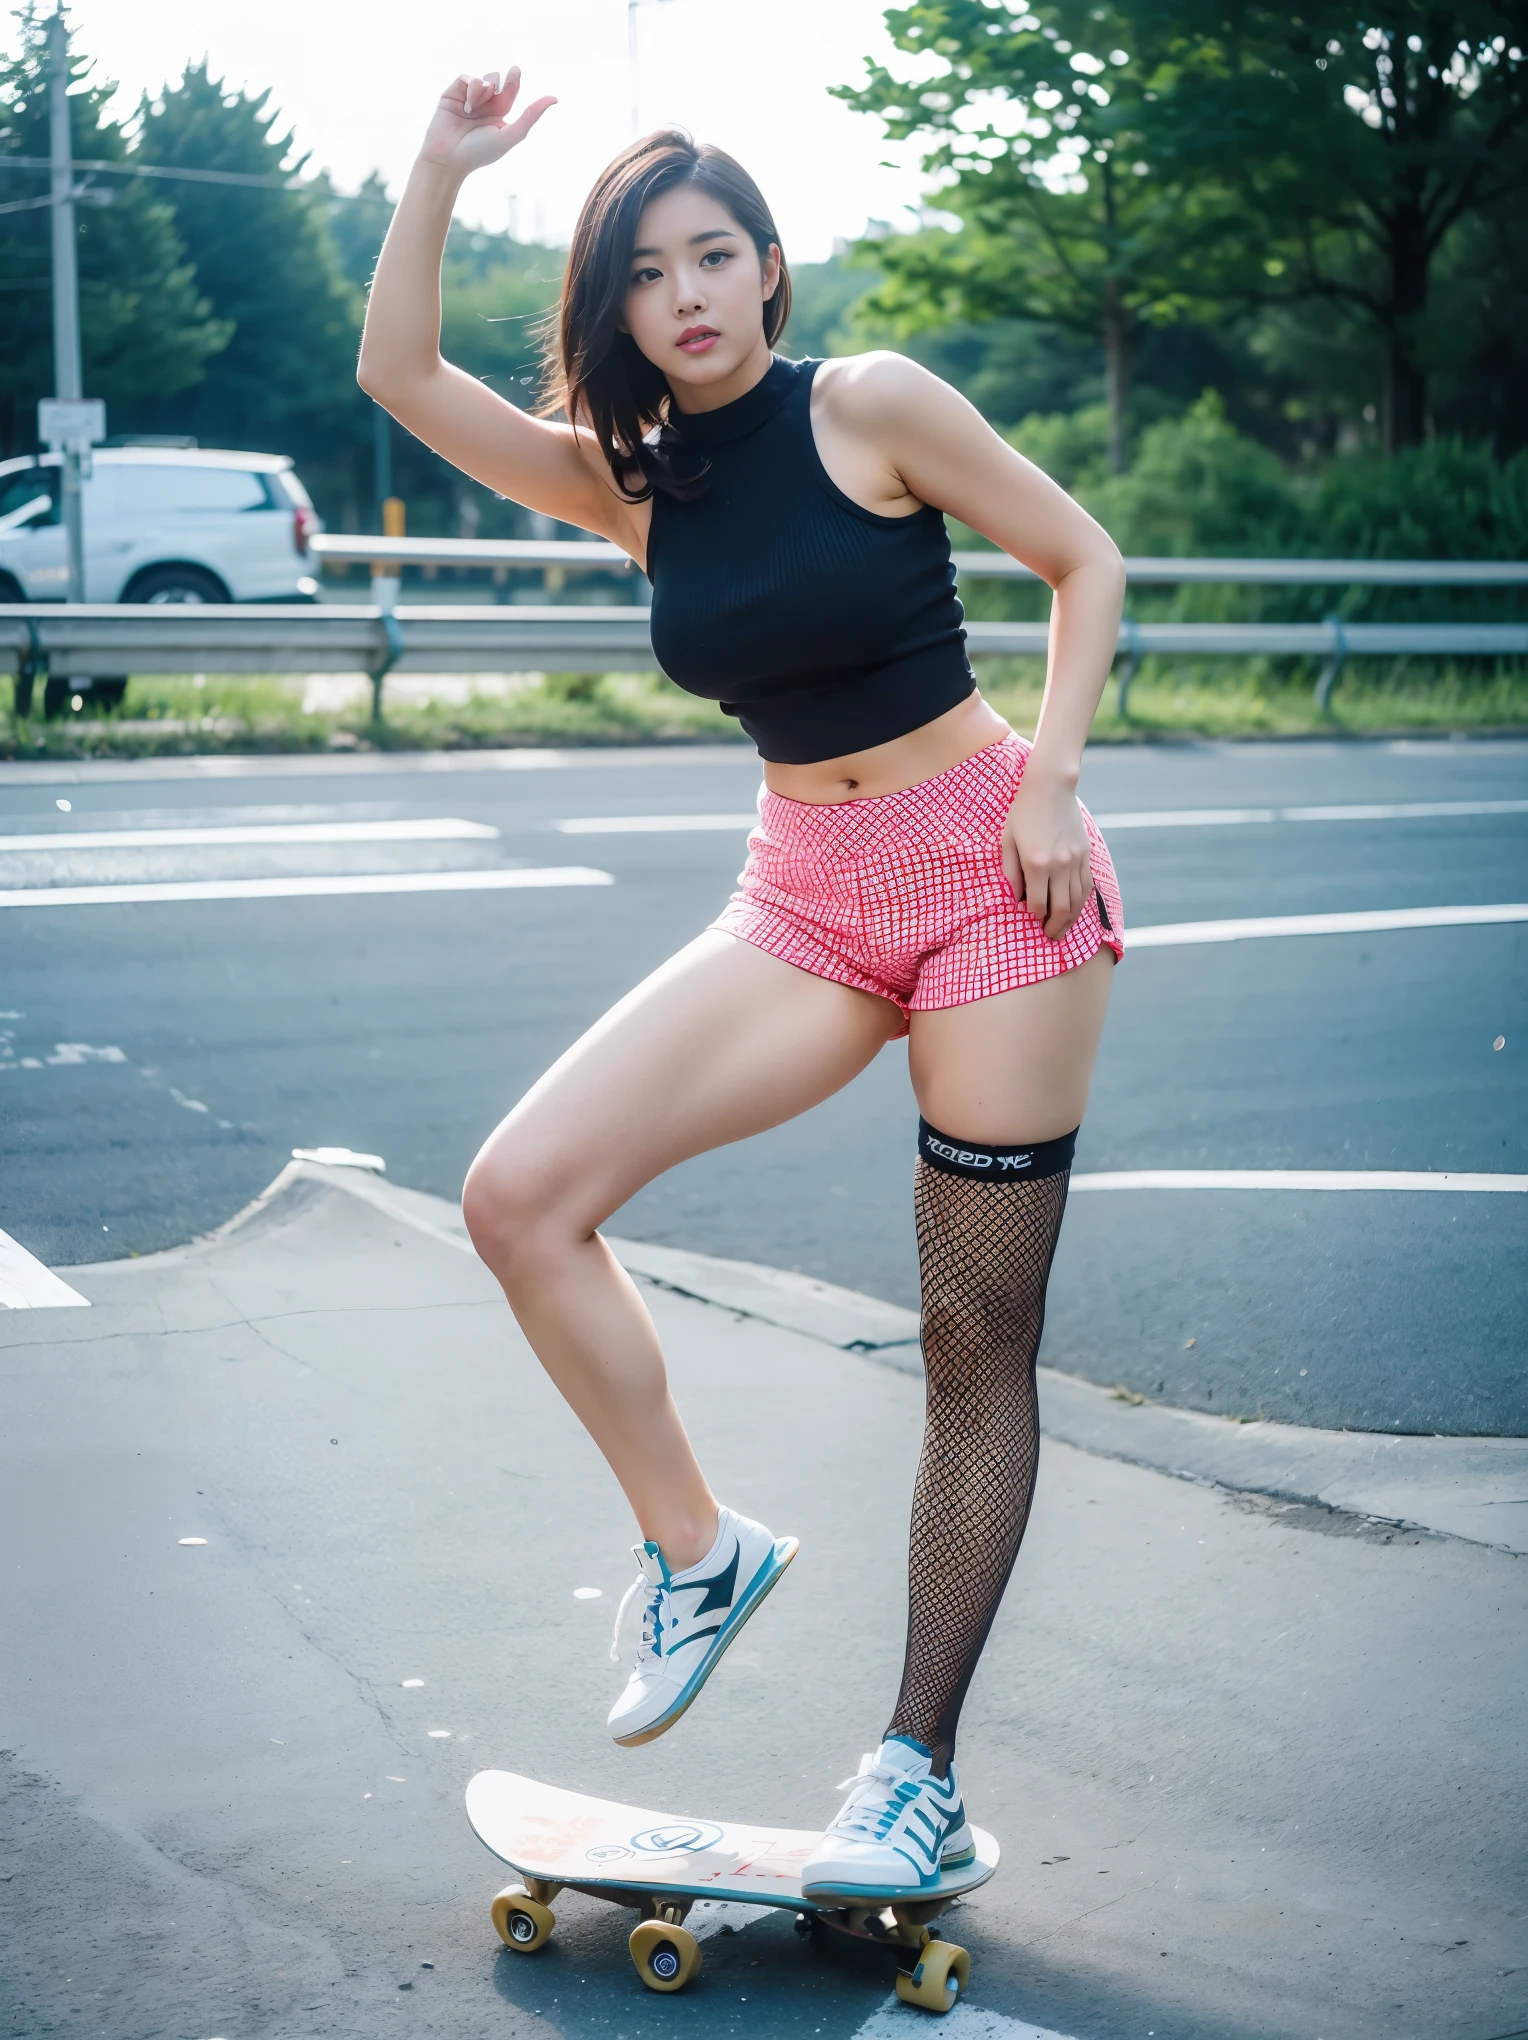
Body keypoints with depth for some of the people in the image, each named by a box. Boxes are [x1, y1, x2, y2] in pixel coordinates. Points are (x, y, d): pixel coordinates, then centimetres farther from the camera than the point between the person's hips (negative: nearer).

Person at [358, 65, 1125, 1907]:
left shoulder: (868, 406, -7)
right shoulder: (631, 481, 7)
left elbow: (1084, 560, -2)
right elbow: (400, 374, 1)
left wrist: (1052, 776, -12)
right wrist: (443, 166, -5)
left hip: (988, 875, -5)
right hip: (805, 905, 5)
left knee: (978, 1346, -1)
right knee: (519, 1196, -11)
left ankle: (919, 1777, 8)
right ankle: (695, 1549, 5)